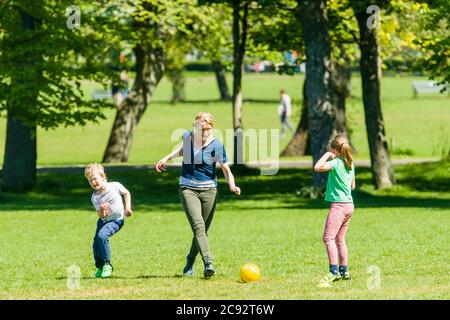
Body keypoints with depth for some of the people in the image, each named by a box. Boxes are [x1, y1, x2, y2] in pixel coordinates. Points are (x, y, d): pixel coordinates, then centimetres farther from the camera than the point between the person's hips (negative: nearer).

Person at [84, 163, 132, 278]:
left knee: (102, 235, -26)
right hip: (103, 220, 5)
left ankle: (107, 264, -16)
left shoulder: (115, 186, -16)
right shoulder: (95, 198, -11)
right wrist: (101, 209, -34)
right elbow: (101, 216, -12)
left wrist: (127, 207, -7)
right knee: (96, 243, -2)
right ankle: (99, 267, 19)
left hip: (116, 220, -5)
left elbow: (126, 193, 3)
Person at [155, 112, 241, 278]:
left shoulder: (216, 145, -9)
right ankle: (208, 263, -31)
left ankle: (190, 259, 33)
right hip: (188, 189, 1)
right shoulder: (188, 136, 0)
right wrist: (167, 158, 19)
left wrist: (232, 185, -28)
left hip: (209, 190, 0)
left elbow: (226, 170, -10)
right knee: (198, 226, -18)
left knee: (203, 230, 6)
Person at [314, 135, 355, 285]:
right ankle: (344, 271, 20)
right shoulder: (350, 164, 12)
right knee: (340, 239, 17)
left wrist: (327, 155, -12)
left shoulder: (336, 163, -14)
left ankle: (334, 271, -21)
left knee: (328, 237, -12)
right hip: (349, 205, 9)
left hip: (338, 204, -9)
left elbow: (318, 167, -27)